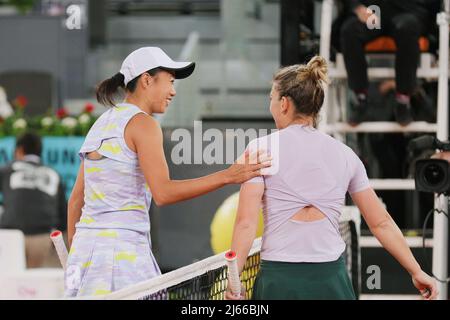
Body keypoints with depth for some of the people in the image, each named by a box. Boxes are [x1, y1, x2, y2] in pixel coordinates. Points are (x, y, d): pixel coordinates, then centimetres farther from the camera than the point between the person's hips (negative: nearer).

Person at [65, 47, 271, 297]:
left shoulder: (103, 124, 17)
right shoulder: (143, 123, -7)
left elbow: (76, 199, 18)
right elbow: (163, 193, -18)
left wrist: (74, 255, 23)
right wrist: (228, 176, -19)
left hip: (86, 241, 9)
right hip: (122, 246, -9)